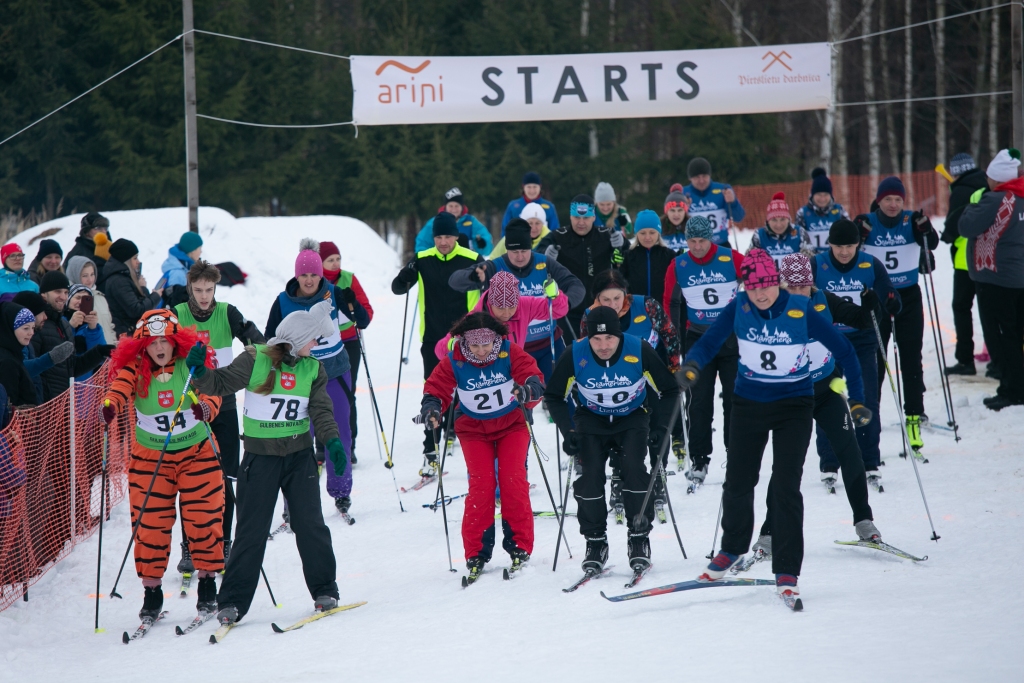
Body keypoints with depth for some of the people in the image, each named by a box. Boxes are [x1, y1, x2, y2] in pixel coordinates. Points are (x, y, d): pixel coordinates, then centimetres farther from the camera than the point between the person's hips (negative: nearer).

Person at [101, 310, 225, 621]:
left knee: (203, 518, -1)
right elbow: (120, 386, -27)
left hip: (197, 452, 0)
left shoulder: (190, 363, -8)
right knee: (150, 522, -1)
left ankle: (207, 583, 16)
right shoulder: (135, 367, -9)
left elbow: (212, 394, -16)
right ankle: (152, 591, 10)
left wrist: (205, 407, -41)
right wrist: (110, 404, -50)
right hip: (150, 456, 0)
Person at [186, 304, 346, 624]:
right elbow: (220, 384, -6)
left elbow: (321, 409, -2)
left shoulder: (313, 368, 5)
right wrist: (201, 372, -26)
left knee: (310, 525, 0)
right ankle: (232, 601, 6)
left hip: (300, 456, 3)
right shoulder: (254, 360, -6)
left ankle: (324, 590, 16)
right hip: (260, 456, -3)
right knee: (251, 531, -1)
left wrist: (332, 440, -19)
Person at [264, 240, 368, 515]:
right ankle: (294, 501, 3)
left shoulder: (333, 293, -7)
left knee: (340, 433, 6)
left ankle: (341, 491, 23)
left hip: (336, 372, 1)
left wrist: (351, 304, -28)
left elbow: (364, 321, -9)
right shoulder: (284, 302, -7)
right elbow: (269, 340, 1)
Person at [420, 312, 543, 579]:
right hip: (474, 429, 0)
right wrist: (432, 409, -35)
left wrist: (528, 391, -47)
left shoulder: (510, 354, -16)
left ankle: (520, 546, -2)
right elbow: (435, 390, -12)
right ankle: (476, 552, -4)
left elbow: (533, 378, -23)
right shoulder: (453, 363, -14)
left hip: (511, 425, 0)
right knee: (481, 484, -12)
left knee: (513, 481, -13)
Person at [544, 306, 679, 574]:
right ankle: (595, 543, -1)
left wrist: (660, 428, -14)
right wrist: (569, 432, -14)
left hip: (632, 419, -1)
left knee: (634, 469, -21)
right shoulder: (575, 356, -21)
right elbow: (553, 397, -4)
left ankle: (639, 540, -9)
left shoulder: (640, 351, -22)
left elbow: (669, 390, -7)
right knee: (590, 476, -16)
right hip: (591, 421, 1)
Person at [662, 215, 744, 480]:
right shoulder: (678, 266, -2)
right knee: (699, 401, -1)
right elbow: (670, 302, 9)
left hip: (732, 339, -1)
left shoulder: (732, 260, -8)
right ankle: (698, 460, 2)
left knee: (735, 398, 5)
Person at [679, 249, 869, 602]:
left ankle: (786, 573, -4)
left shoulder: (801, 311, -16)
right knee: (737, 483, 10)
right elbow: (709, 342, -7)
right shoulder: (738, 309, -10)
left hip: (794, 406, -3)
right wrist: (692, 365, -30)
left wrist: (857, 400, -7)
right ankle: (733, 548, 37)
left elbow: (844, 351, -7)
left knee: (785, 487, -11)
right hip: (749, 404, 3)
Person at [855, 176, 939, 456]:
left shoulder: (911, 220, -3)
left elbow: (932, 244, -12)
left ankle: (914, 417, 5)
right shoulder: (868, 222, -5)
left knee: (911, 360, 2)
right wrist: (857, 233, -28)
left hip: (908, 297, 0)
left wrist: (924, 228, -30)